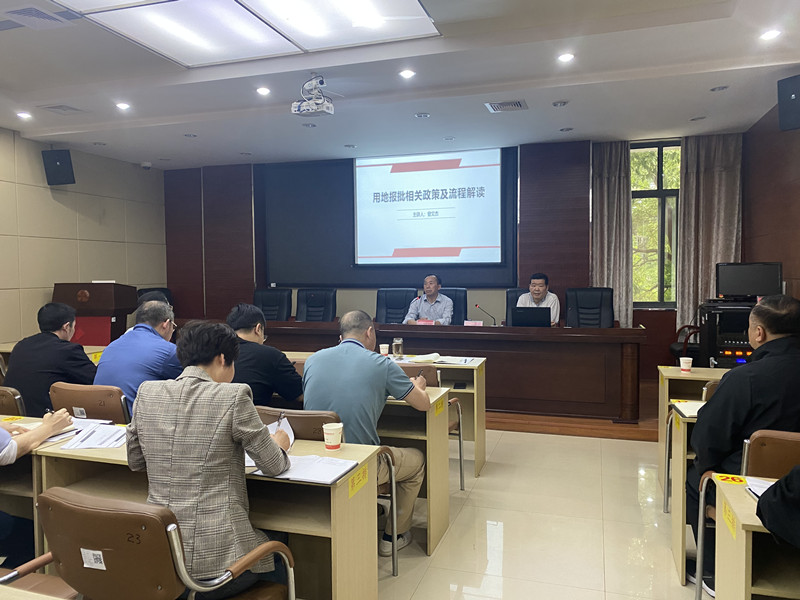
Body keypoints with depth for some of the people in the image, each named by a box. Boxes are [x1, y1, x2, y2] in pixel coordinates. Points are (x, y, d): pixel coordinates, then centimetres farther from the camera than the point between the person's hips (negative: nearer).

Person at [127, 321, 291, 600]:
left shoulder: (146, 393, 0)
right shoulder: (234, 397, -14)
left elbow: (134, 461, 14)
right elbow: (272, 466, -5)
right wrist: (280, 444, 16)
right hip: (215, 556, -6)